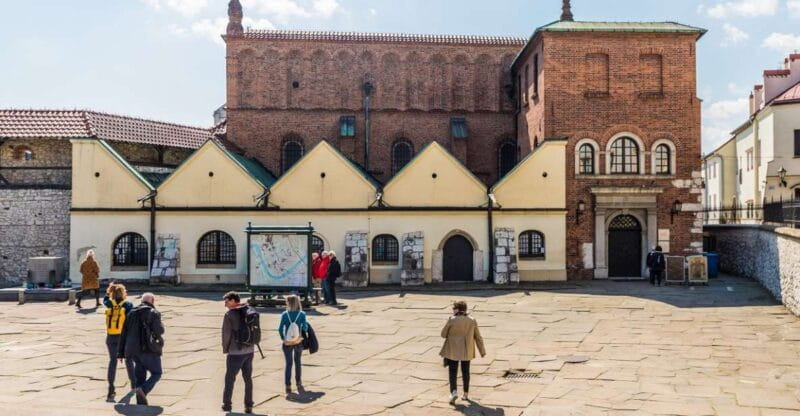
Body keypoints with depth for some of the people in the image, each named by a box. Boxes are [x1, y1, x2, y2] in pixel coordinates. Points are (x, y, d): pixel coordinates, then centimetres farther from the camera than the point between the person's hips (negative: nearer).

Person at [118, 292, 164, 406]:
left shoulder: (131, 313, 14)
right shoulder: (153, 313, -5)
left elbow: (124, 334, 12)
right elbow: (159, 331, -14)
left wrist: (121, 352, 14)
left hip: (134, 350, 6)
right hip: (149, 349, -6)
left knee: (140, 375, 13)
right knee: (156, 373, 4)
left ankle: (141, 402, 9)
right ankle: (143, 390, -20)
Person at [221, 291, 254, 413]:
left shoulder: (229, 314, -13)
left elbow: (226, 334, -12)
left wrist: (225, 349, 3)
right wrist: (249, 345, 15)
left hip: (235, 352, -5)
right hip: (249, 351, 5)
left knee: (230, 379, 10)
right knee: (248, 379, 12)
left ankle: (226, 404, 17)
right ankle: (248, 406, 12)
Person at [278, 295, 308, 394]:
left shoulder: (284, 314, -11)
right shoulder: (302, 314, -12)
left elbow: (280, 329, -11)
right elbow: (305, 328, -12)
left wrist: (282, 338, 4)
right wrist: (306, 323, 8)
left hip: (287, 343, 0)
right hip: (298, 342, 0)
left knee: (288, 363, 9)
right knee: (298, 362, 19)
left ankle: (288, 386, 7)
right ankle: (298, 382, 24)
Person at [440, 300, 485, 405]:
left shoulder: (452, 320, -12)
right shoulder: (472, 321, -1)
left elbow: (443, 334, -5)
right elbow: (478, 337, 4)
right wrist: (482, 351, 12)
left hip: (453, 350, -3)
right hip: (467, 351, 4)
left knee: (453, 372, 3)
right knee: (465, 371, 16)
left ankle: (454, 391, -16)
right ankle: (466, 394, 21)